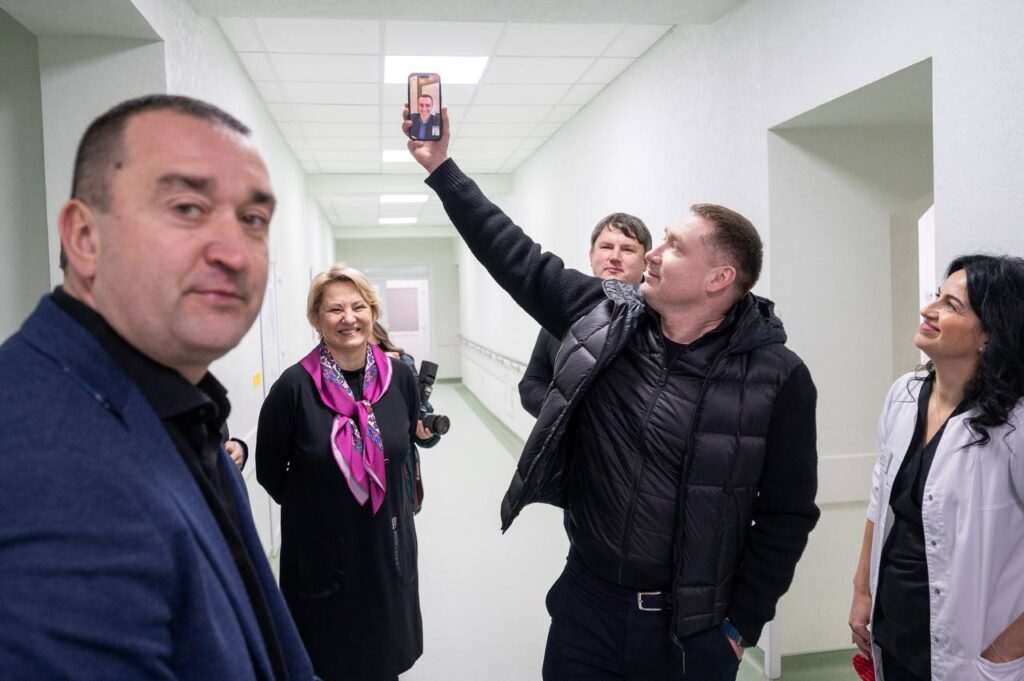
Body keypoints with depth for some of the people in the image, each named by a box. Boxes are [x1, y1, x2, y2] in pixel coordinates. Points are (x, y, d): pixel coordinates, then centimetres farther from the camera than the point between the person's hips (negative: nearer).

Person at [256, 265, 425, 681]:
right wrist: (310, 506, 5)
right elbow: (269, 470, -3)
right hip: (320, 548, -3)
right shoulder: (295, 385, -16)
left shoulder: (399, 375, -7)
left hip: (388, 542, 3)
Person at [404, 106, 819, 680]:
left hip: (696, 630, -3)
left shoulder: (777, 377, -12)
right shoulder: (602, 316, -4)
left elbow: (788, 515, -7)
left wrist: (741, 625, -4)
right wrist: (442, 168, 2)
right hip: (588, 601, 3)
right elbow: (516, 257, 1)